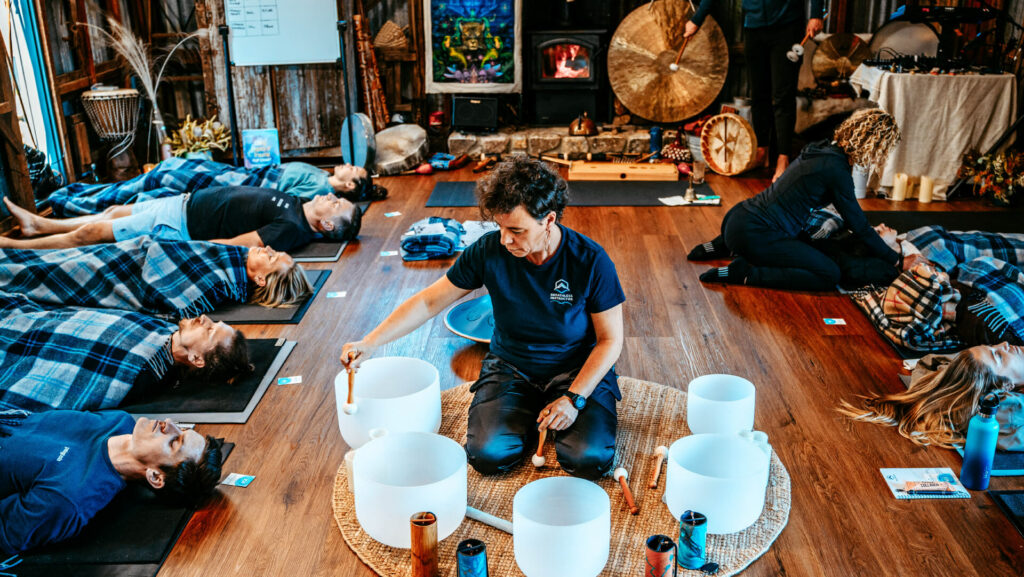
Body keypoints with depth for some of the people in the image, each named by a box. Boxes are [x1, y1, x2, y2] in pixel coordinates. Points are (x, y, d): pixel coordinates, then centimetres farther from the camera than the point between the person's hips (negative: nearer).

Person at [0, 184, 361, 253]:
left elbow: (233, 243, -28)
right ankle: (38, 225, 42)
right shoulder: (296, 206, -1)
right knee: (114, 211, 22)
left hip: (179, 226, -8)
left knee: (89, 233, 2)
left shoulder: (291, 228, -28)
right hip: (187, 202, 8)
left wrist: (186, 248, -23)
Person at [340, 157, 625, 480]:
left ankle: (556, 415, 11)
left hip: (577, 369, -1)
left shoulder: (591, 261, -20)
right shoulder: (489, 251, -15)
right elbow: (429, 302, -8)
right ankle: (533, 415, 12)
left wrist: (574, 398, -21)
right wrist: (369, 343, -17)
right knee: (488, 455, -20)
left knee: (590, 459, -22)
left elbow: (610, 339, -11)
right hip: (510, 367, 2)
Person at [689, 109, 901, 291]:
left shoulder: (825, 149, 12)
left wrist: (872, 232, 37)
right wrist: (895, 260, 6)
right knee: (829, 276, -9)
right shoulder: (836, 170, -16)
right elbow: (860, 227, -6)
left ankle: (724, 246, 21)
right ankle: (744, 273, -11)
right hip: (753, 235, -10)